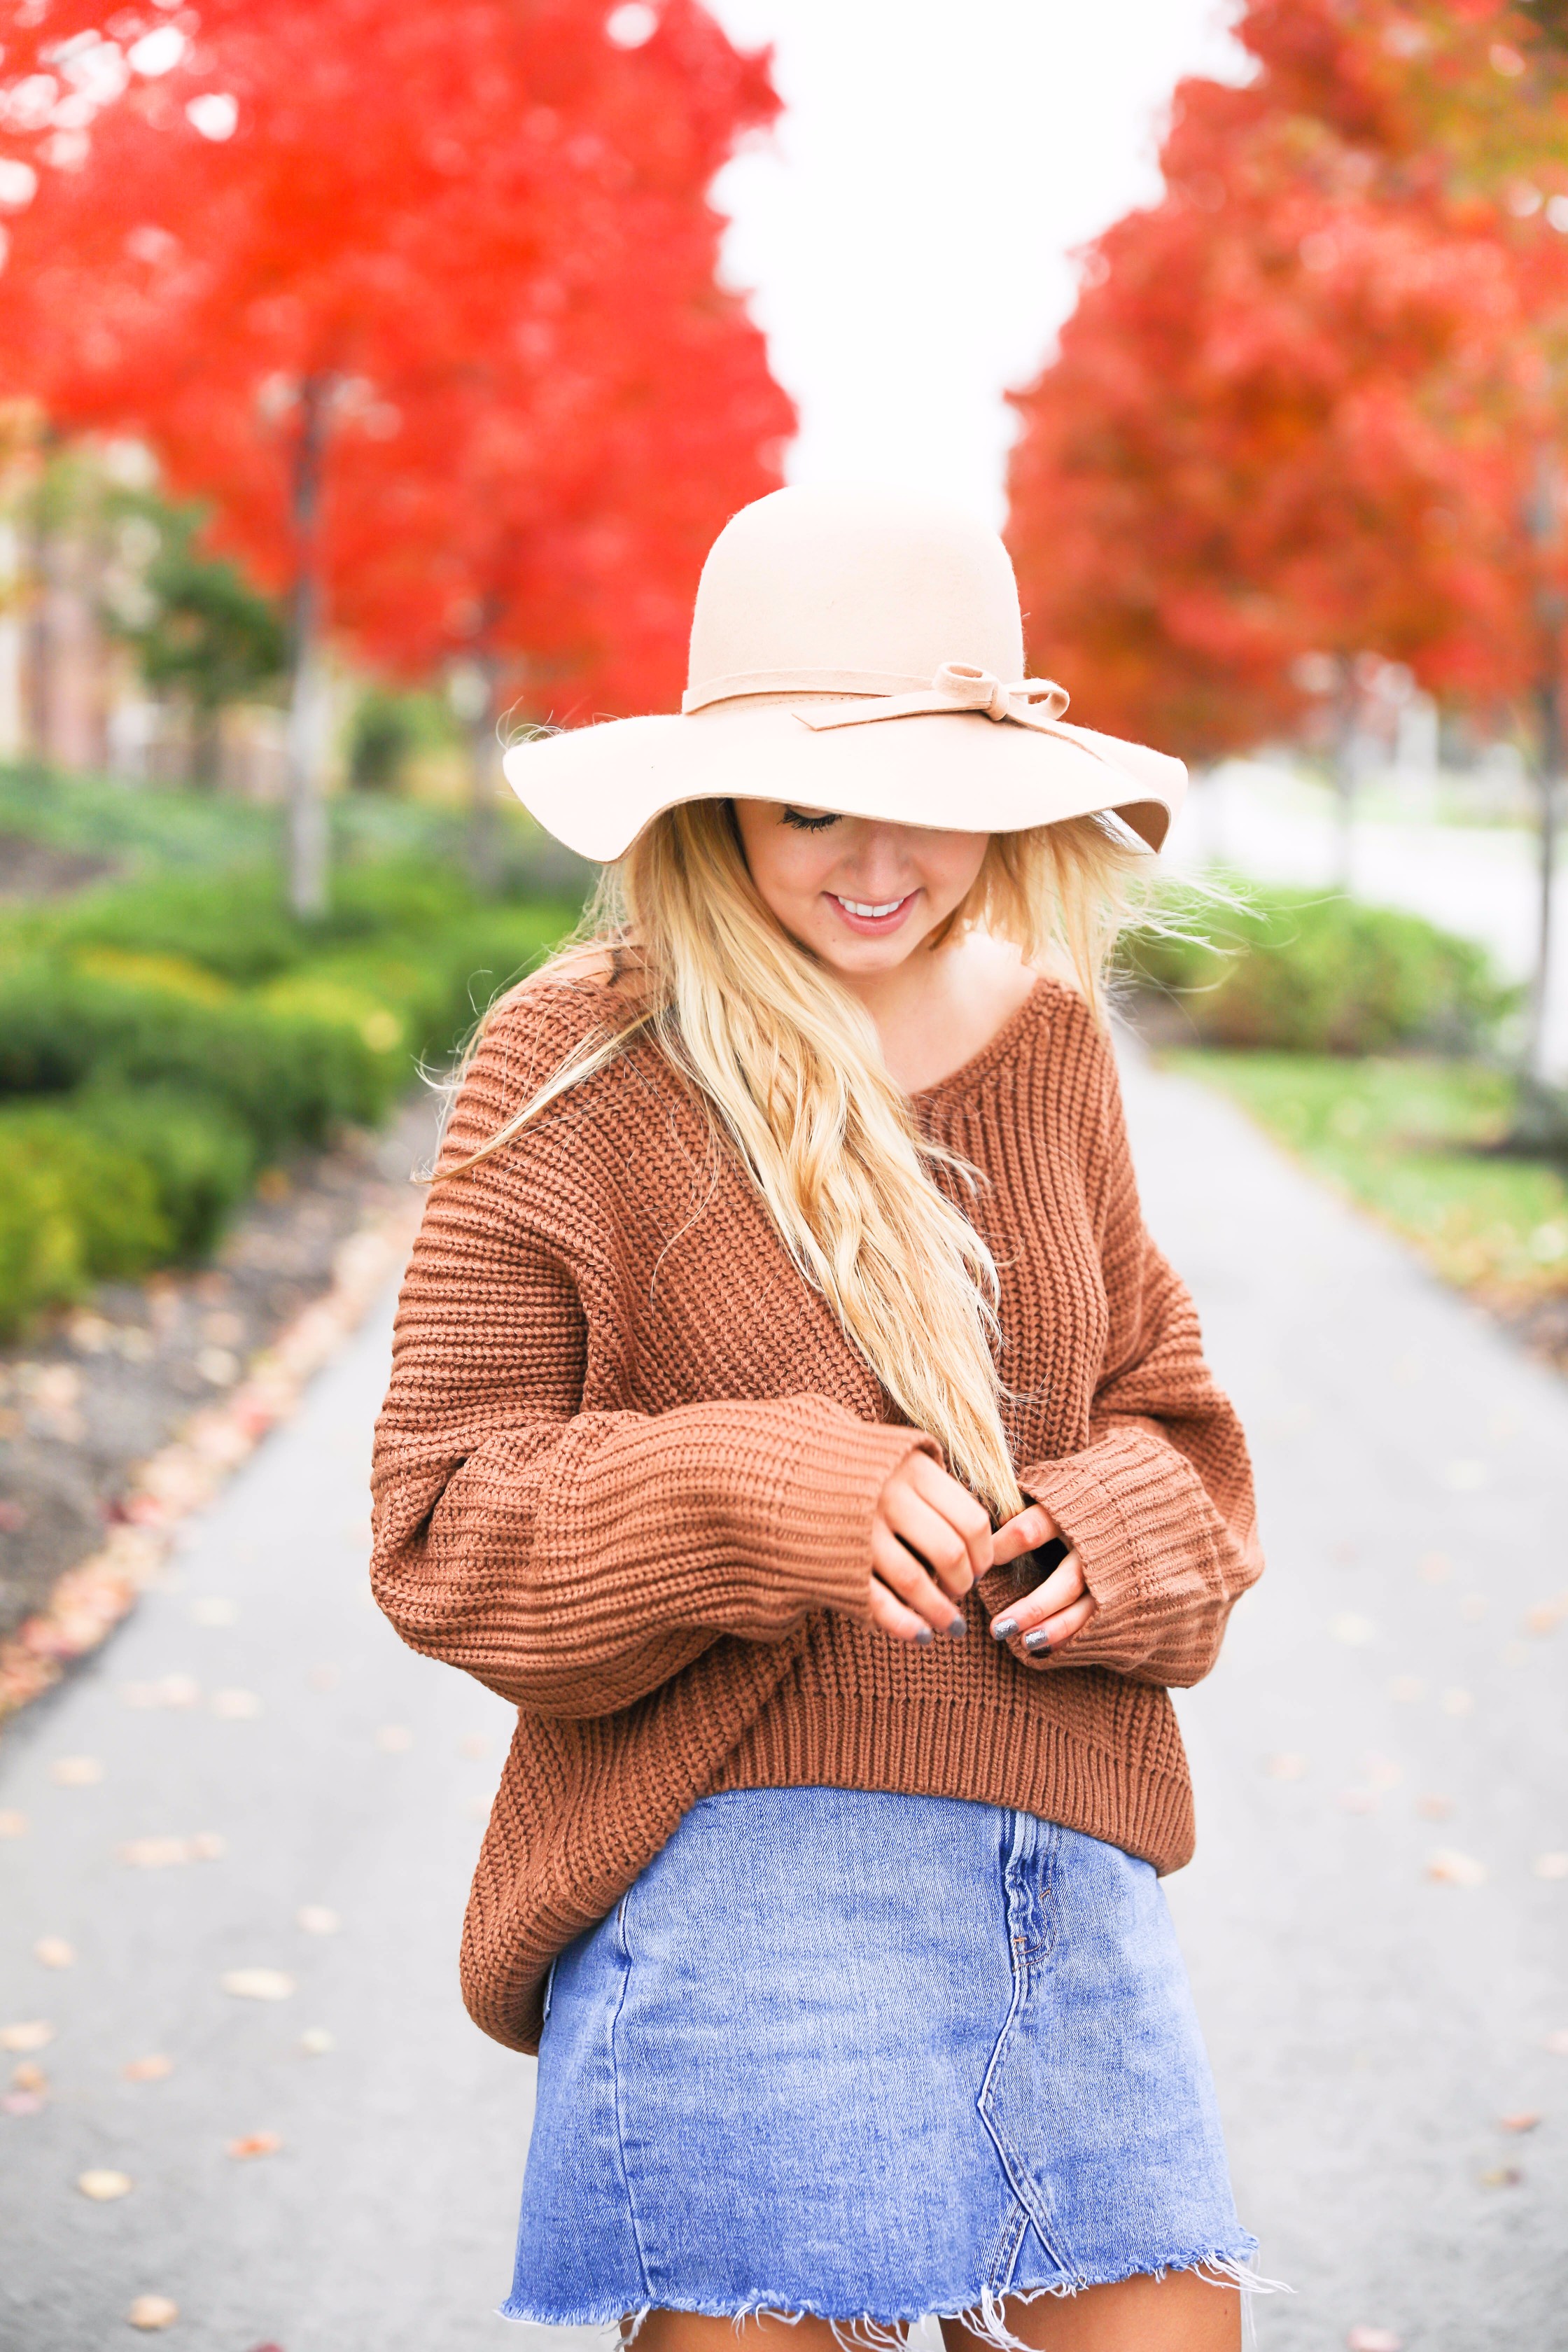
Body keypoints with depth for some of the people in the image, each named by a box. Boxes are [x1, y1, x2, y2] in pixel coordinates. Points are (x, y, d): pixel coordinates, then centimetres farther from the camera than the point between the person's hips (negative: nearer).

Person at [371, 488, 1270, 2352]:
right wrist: (753, 1497, -20)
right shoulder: (574, 1065, -3)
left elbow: (1164, 1412, 19)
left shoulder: (1047, 1038, 10)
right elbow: (443, 1526, -4)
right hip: (732, 1850, -4)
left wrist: (1126, 1541, -3)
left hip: (1065, 1854, 5)